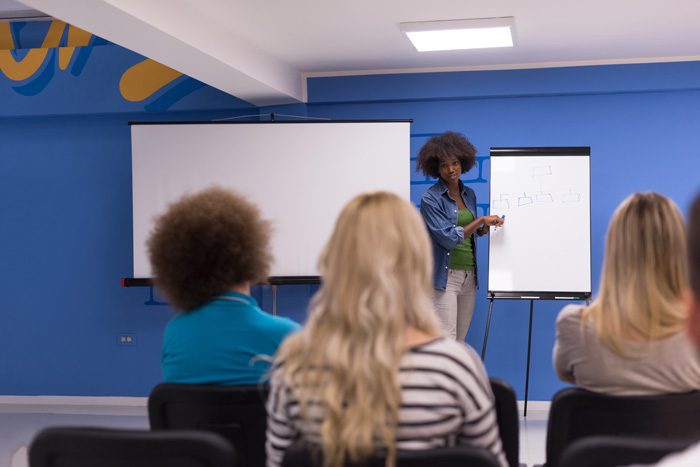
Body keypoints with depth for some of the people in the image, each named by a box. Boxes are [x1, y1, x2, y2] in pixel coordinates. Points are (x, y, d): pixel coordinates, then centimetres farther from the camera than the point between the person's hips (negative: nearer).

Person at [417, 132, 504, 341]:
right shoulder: (431, 198, -9)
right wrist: (480, 220, -15)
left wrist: (486, 228, 3)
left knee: (460, 340, 10)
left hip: (468, 275, 7)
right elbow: (447, 237, -15)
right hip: (445, 275, -7)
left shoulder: (469, 194, 11)